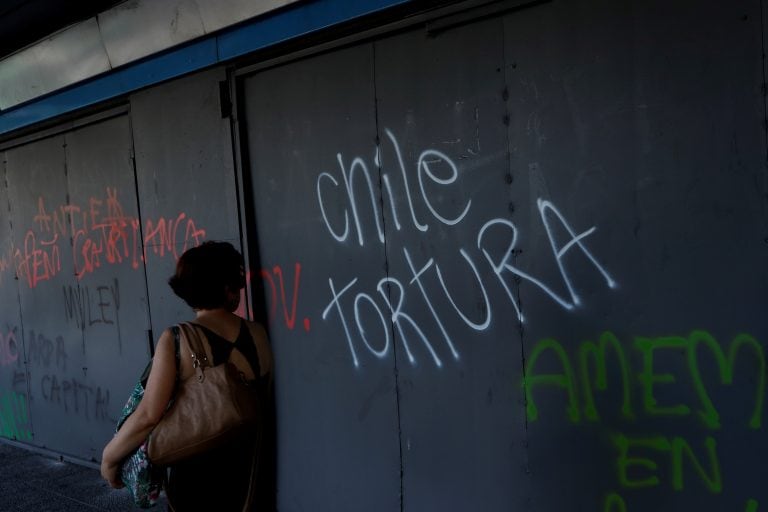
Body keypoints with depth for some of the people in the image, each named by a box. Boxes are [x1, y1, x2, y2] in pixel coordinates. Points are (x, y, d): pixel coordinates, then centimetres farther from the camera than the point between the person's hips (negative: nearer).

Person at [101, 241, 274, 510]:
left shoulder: (176, 339, -16)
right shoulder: (258, 334, -5)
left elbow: (148, 416, -21)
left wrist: (109, 456, -7)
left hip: (197, 473, -3)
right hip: (250, 467, 3)